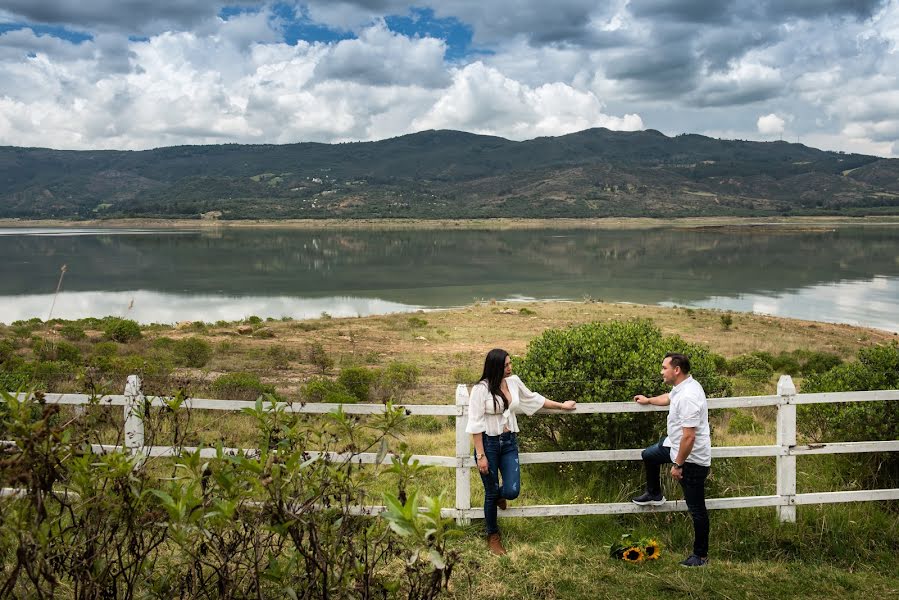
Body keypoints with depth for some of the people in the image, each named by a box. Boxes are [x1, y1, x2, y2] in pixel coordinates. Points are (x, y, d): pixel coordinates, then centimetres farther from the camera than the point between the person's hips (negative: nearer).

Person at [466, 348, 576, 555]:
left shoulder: (514, 381, 2)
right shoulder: (481, 389, -15)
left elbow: (533, 398, 20)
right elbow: (475, 424, -14)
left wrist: (561, 405, 28)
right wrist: (481, 455, -15)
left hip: (509, 442, 4)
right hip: (488, 443, -4)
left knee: (512, 491, -5)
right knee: (491, 493, 6)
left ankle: (498, 494, 35)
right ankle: (493, 536, 28)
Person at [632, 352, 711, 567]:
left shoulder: (687, 397, -31)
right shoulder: (682, 387, 1)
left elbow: (689, 436, -32)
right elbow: (668, 398, 27)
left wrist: (678, 465, -23)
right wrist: (648, 400, 44)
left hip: (692, 459, -10)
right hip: (676, 445, 10)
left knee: (696, 509, 2)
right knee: (649, 455, 29)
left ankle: (701, 555, 15)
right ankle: (654, 495, 48)